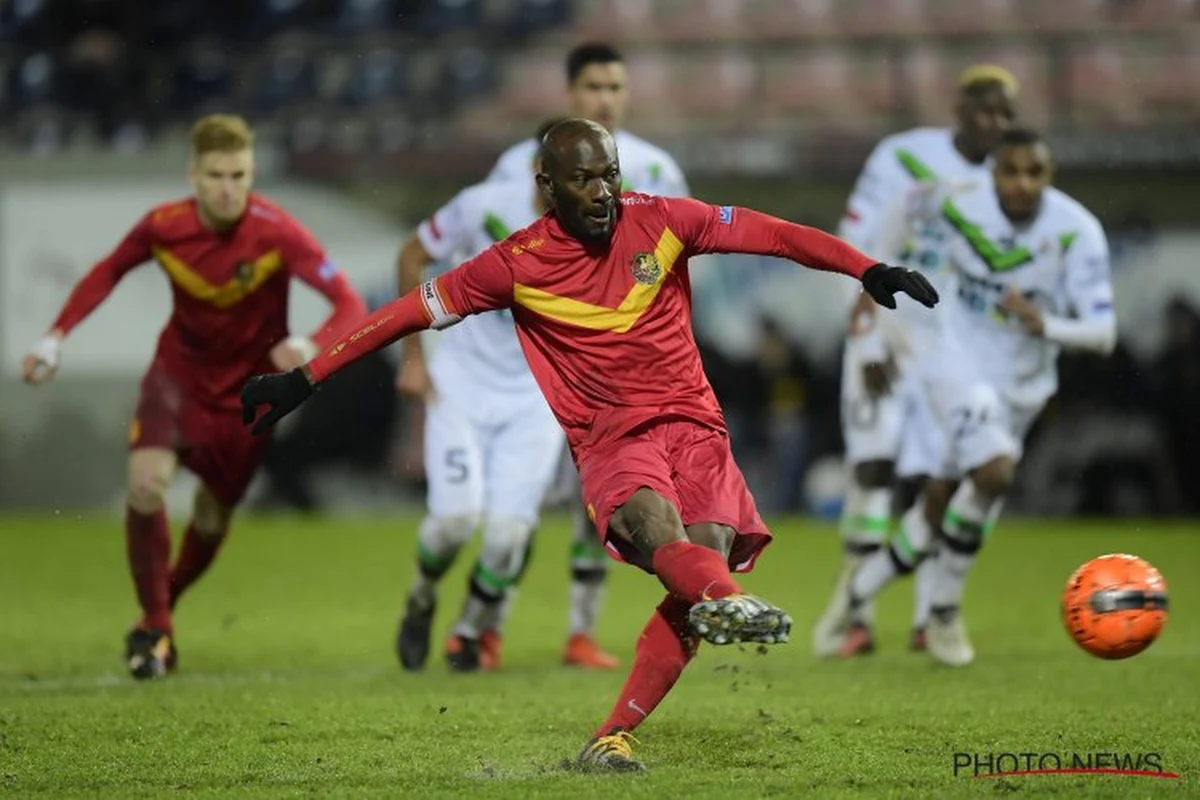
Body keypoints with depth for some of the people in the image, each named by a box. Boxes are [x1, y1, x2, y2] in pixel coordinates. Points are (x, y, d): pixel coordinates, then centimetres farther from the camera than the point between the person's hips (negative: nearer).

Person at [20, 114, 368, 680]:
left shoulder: (277, 233, -27)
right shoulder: (163, 227, -19)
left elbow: (350, 305, -29)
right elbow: (108, 273, 3)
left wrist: (311, 347, -49)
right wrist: (55, 338, -6)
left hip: (249, 384, 0)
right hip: (179, 371, 0)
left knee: (212, 519, 10)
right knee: (147, 480, -23)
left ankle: (160, 612, 40)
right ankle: (155, 627, -4)